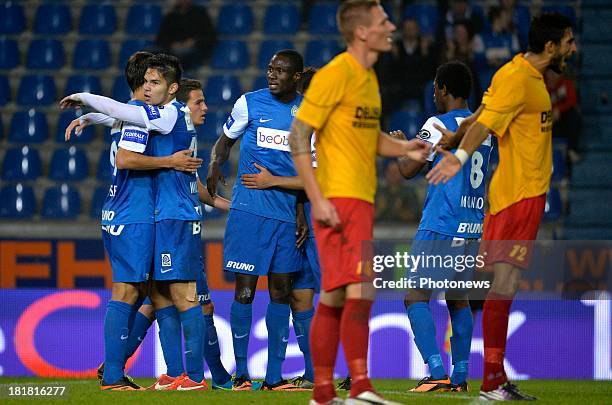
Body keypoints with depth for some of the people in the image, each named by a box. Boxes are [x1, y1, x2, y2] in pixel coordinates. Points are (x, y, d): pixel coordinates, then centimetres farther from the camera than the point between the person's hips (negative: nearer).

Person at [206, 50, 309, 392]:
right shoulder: (249, 104, 2)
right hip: (249, 209, -3)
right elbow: (225, 141, 13)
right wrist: (214, 167, -9)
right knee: (245, 287, -5)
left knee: (281, 289, 4)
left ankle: (274, 376, 8)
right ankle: (241, 372, 2)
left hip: (287, 213, 3)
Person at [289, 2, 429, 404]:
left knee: (336, 297, 10)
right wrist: (318, 199, -19)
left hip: (361, 200, 9)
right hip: (339, 200, -9)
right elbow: (299, 136, -14)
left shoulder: (369, 77, 16)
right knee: (360, 290, -15)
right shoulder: (336, 74, -11)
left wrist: (403, 148, 6)